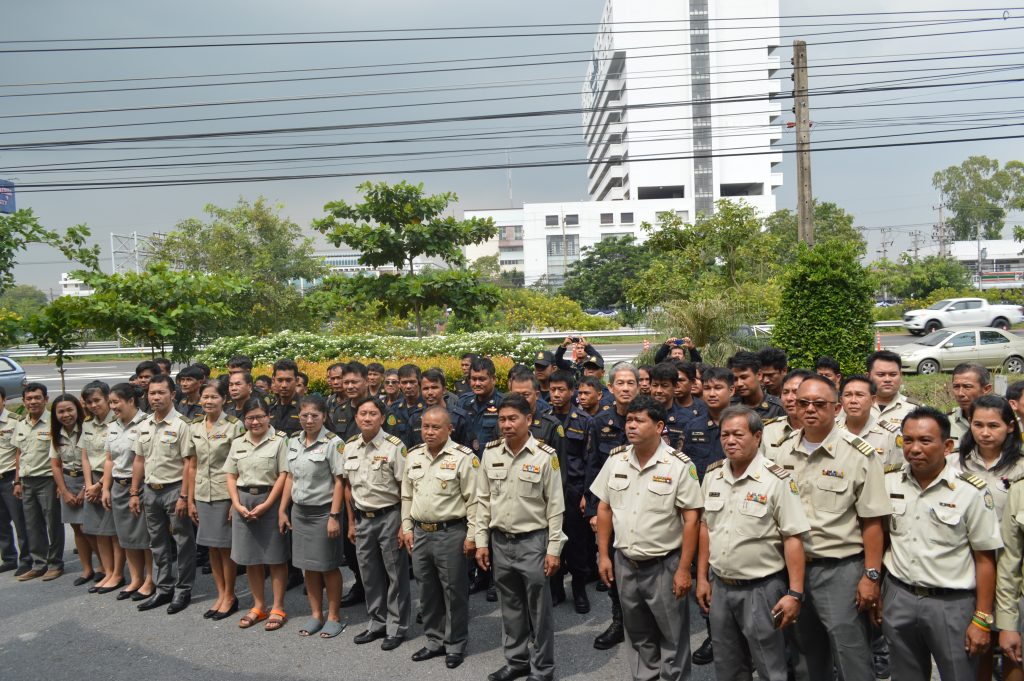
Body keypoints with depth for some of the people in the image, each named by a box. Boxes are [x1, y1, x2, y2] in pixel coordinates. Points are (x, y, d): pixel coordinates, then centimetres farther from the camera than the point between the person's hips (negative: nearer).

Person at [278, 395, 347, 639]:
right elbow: (289, 478, 12)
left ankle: (334, 616, 20)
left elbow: (339, 482, -14)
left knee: (328, 566, 5)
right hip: (299, 511, 5)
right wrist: (282, 510, 10)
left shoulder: (333, 443, -13)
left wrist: (334, 516, -17)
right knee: (308, 566, 12)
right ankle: (316, 614, 26)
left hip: (323, 512, -5)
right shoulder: (293, 443, 6)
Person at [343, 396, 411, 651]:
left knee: (395, 575, 4)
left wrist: (404, 524, -14)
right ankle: (377, 623, 29)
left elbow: (405, 488, -11)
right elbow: (348, 487, 12)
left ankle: (396, 627, 18)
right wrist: (351, 522, 12)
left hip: (389, 517, -5)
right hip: (362, 518, 5)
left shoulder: (394, 446, -13)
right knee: (370, 575, 14)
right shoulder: (350, 447, 4)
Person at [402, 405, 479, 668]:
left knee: (454, 591, 5)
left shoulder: (464, 457, -12)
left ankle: (455, 646, 20)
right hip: (420, 533, 6)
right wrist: (407, 528, 11)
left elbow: (474, 500, -11)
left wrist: (472, 535, -13)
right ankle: (435, 641, 30)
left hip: (451, 533, -6)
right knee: (428, 591, 15)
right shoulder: (413, 456, 7)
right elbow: (407, 495, 14)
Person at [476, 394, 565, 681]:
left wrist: (554, 549, -9)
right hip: (500, 541, 4)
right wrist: (481, 541, 5)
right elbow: (483, 500, 7)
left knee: (539, 609, 7)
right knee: (510, 607, 16)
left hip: (533, 541, -4)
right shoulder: (490, 452, 0)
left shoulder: (545, 455, -11)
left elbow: (555, 506, -8)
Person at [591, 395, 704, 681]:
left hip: (664, 565, -4)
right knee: (638, 634, 20)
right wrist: (604, 555, 6)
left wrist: (684, 569, -13)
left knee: (673, 636, 8)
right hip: (625, 563, 5)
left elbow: (691, 518, -12)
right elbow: (604, 508, 8)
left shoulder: (679, 465, -13)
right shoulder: (615, 460, 1)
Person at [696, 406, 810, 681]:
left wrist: (795, 593, -18)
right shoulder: (712, 475, 3)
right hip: (719, 586, 6)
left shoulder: (776, 480, -15)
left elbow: (793, 538, -15)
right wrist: (702, 577, 10)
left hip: (761, 588, -5)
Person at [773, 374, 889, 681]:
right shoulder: (784, 451, 3)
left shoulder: (859, 455, -10)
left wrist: (871, 576, -12)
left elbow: (872, 521, -10)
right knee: (807, 656, 20)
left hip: (841, 569, -5)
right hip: (794, 566, 5)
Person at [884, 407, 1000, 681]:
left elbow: (984, 559, -7)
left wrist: (982, 620, -7)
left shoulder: (970, 491, -11)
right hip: (898, 598, 3)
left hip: (952, 603, -3)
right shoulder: (888, 482, -1)